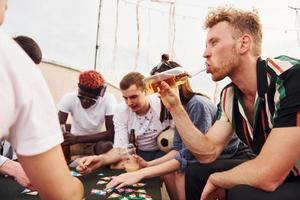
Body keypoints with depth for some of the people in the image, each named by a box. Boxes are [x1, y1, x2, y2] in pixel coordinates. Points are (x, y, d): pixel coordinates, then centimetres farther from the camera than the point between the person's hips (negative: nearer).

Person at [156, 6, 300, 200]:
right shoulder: (229, 96, -4)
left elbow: (267, 175, -33)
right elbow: (208, 153, -2)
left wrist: (215, 179, -14)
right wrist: (175, 107, -11)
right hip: (277, 175, 7)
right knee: (196, 174, 5)